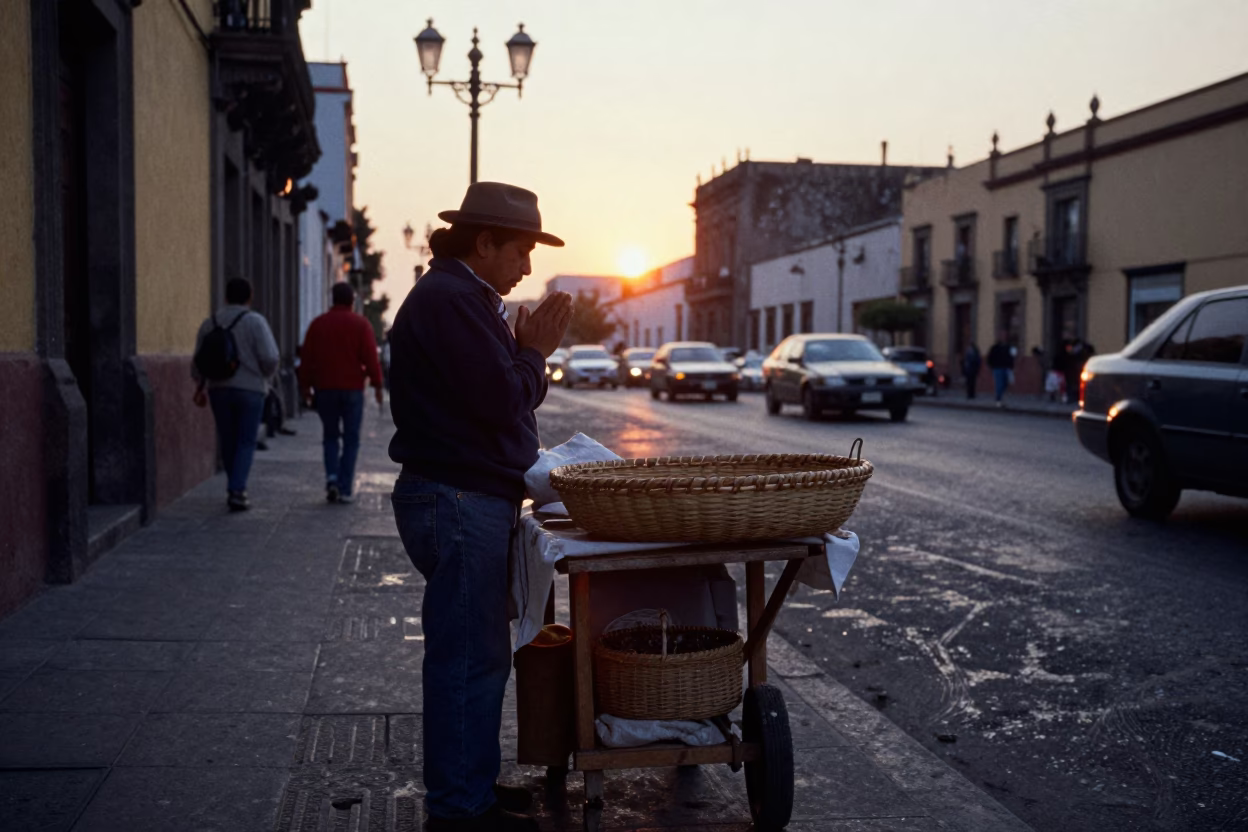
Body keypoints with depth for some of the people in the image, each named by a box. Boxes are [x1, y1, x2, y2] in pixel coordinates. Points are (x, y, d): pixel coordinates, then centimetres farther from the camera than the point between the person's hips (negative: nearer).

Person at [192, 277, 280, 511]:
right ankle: (235, 492, -11)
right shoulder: (255, 321, -7)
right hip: (250, 390, -3)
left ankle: (236, 486, 28)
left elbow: (198, 362, 8)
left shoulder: (209, 323, 5)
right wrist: (266, 375, 7)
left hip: (219, 390, 4)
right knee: (246, 444, 2)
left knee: (227, 440, 18)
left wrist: (200, 386, 26)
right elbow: (270, 357, -15)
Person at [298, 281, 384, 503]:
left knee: (330, 436, 15)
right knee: (351, 439, 4)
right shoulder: (361, 324, -2)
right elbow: (370, 358, -7)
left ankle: (332, 476, -5)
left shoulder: (318, 324, 6)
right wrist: (377, 385, -1)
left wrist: (305, 386, 12)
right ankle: (345, 489, 1)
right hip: (353, 389, -2)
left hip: (325, 389, 2)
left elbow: (306, 358, 6)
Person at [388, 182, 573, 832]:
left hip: (468, 501, 11)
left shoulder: (460, 297, 20)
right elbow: (501, 400, -20)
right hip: (459, 503, -11)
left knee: (480, 655, 17)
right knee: (466, 659, -4)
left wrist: (524, 351, 6)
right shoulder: (452, 300, -15)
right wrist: (535, 353, -4)